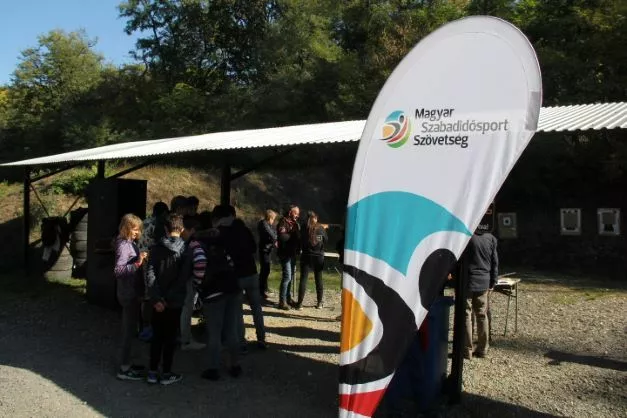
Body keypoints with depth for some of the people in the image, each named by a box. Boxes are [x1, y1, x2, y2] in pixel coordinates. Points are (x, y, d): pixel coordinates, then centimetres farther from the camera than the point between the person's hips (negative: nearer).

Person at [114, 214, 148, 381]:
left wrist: (141, 258, 1)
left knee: (130, 329, 18)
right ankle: (124, 370, 8)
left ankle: (126, 363, 30)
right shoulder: (123, 245, -17)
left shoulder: (130, 243, 10)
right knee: (129, 330, -1)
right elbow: (118, 270, -29)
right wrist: (138, 263, -34)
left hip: (132, 293, 9)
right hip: (129, 294, -9)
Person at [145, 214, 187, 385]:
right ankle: (166, 374, 14)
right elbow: (186, 276, -12)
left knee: (156, 337, 14)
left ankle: (152, 372, 18)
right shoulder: (185, 249, -8)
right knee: (170, 338, 7)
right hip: (176, 301, -2)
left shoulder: (157, 248, -1)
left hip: (159, 301, 3)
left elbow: (150, 274, -10)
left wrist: (156, 298, -13)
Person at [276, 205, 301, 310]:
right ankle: (282, 301, -7)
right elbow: (282, 236, -22)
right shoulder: (283, 222, -9)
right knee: (287, 277, -11)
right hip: (285, 253, -8)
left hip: (293, 253, 8)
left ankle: (287, 298, 25)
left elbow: (299, 236, 14)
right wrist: (293, 235, -11)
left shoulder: (295, 223, 17)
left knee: (290, 277, 14)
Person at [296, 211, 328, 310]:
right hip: (319, 257, 2)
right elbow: (326, 240, 9)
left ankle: (300, 303, 0)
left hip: (306, 256, -2)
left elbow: (300, 241, -6)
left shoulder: (305, 228, -9)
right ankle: (320, 302, 17)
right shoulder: (321, 228, -3)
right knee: (319, 279, 12)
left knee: (303, 279, 2)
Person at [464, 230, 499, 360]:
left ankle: (467, 351, 3)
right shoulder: (491, 238, 6)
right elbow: (495, 262, 10)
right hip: (483, 282, 5)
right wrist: (492, 283, 16)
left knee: (466, 316, 0)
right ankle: (482, 349, 20)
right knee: (482, 315, 13)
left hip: (467, 281, -5)